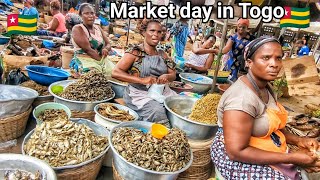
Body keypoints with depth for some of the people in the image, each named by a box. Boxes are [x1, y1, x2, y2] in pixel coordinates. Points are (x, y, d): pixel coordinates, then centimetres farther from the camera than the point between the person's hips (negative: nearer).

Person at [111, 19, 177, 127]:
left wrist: (167, 77, -11)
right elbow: (115, 73, -13)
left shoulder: (162, 54, 14)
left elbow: (173, 75, 15)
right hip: (140, 94, -5)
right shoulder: (135, 52, -4)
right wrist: (142, 80, -22)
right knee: (157, 111, -30)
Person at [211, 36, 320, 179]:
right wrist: (291, 158, -23)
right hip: (238, 158, -8)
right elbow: (236, 152, -28)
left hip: (267, 154, 9)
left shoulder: (265, 87, 2)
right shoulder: (242, 97, -27)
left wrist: (298, 140, -4)